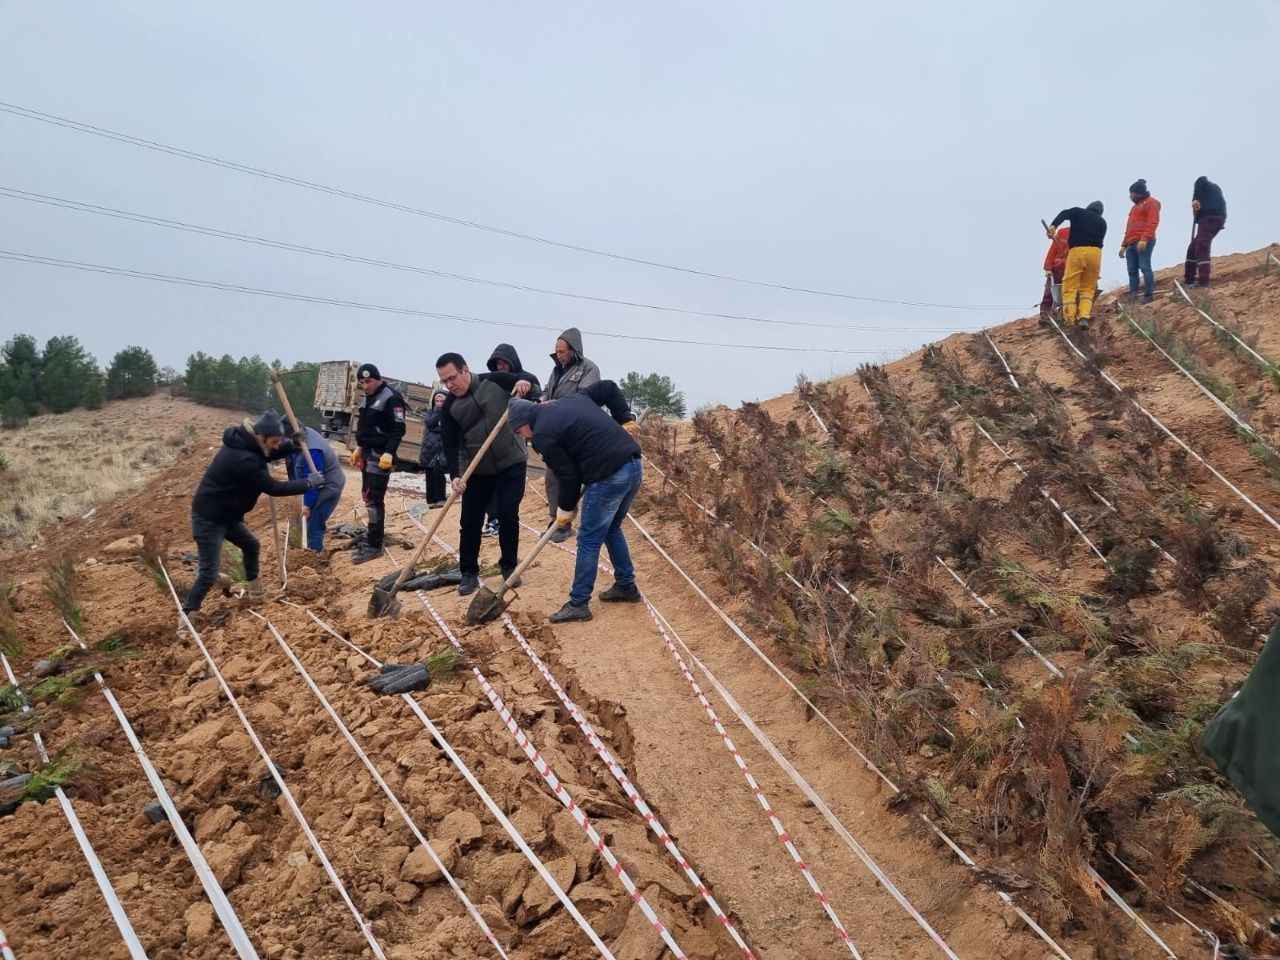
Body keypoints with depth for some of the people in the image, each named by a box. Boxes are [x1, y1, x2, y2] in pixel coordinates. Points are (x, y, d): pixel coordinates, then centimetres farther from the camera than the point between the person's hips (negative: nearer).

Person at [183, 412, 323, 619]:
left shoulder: (243, 442, -2)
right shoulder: (242, 459, -32)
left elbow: (268, 454, 16)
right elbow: (273, 488, -26)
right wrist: (309, 483, -17)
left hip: (226, 514, 10)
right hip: (208, 518, -10)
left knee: (251, 545, 25)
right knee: (209, 574, -8)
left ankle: (254, 587, 45)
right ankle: (186, 616, 1)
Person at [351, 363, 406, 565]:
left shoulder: (391, 397, -14)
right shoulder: (370, 397, 16)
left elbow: (399, 429, -20)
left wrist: (389, 452, -27)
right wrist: (360, 448, 25)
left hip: (381, 455, -10)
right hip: (368, 452, 10)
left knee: (374, 499, -12)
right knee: (367, 495, 16)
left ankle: (374, 545, -11)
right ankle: (376, 532, 29)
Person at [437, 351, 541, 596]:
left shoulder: (494, 381, -9)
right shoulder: (450, 406, -4)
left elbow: (529, 378, 1)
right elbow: (451, 445, -6)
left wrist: (525, 383, -24)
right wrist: (456, 475, -21)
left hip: (511, 463, -2)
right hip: (477, 470, 2)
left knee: (508, 515, -4)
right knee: (470, 521, 0)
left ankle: (509, 566, 14)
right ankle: (469, 573, 12)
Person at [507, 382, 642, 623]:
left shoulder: (543, 435, -6)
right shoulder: (573, 398, 18)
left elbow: (568, 475, -6)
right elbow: (609, 388, 21)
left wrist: (566, 508, 9)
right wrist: (625, 418, 17)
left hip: (608, 478, -9)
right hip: (634, 466, 9)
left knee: (589, 540, 2)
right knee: (612, 529, 24)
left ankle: (578, 604, 8)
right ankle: (627, 587, 33)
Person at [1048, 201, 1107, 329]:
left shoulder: (1078, 211, 15)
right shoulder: (1102, 222, 22)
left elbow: (1064, 214, -5)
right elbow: (1099, 240, 18)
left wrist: (1053, 225, -21)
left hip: (1077, 251, -3)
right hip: (1095, 252, 3)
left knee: (1070, 286, -2)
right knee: (1088, 288, 11)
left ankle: (1069, 319, -13)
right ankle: (1084, 317, -8)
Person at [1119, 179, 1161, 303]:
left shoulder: (1151, 202, 3)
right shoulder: (1136, 206, 30)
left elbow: (1153, 222, -11)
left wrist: (1144, 239, -22)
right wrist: (1124, 245, 24)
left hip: (1144, 242, -8)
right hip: (1131, 243, 8)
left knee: (1144, 267, -14)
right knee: (1132, 270, 2)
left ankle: (1148, 295, -15)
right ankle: (1132, 296, 1)